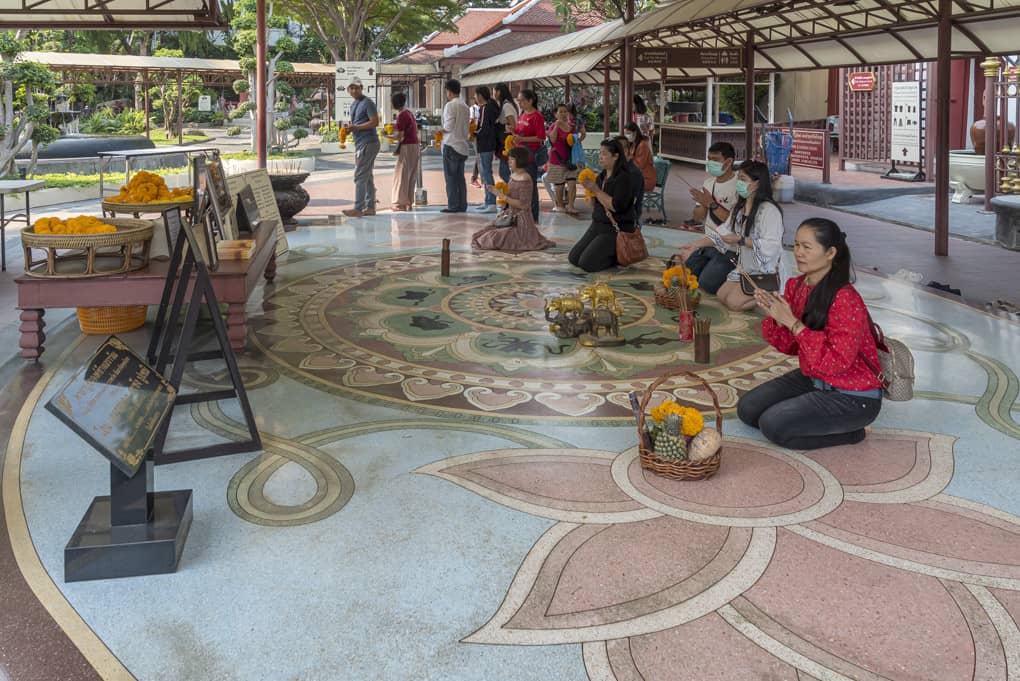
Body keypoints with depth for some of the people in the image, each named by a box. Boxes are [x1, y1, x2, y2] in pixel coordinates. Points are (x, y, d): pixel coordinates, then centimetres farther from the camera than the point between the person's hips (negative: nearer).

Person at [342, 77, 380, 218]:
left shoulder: (367, 103, -9)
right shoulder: (353, 105, 19)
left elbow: (375, 122, -17)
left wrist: (356, 127, -19)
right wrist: (350, 128, 5)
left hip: (368, 143, -10)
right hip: (360, 143, 10)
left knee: (360, 176, -12)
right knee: (367, 176, 10)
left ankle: (358, 208, -13)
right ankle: (370, 207, 14)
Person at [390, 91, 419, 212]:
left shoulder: (401, 116, -14)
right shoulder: (409, 113, 13)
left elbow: (399, 136, -18)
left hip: (407, 147, -9)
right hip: (415, 146, 9)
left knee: (401, 174, -2)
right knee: (411, 176, 11)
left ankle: (401, 203, -1)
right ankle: (409, 202, 15)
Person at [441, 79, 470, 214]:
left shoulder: (450, 105, -12)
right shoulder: (464, 106, 10)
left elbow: (448, 126, -16)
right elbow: (467, 127, 10)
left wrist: (441, 131, 2)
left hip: (451, 145, -7)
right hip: (462, 145, 7)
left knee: (451, 177, -3)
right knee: (460, 177, 11)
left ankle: (453, 205, -4)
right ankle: (462, 205, 12)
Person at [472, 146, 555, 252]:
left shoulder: (525, 179, -20)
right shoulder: (513, 175, 7)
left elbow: (523, 205, -22)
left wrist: (504, 197, -22)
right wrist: (497, 192, 1)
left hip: (521, 220, -9)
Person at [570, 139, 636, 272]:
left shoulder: (623, 178, -15)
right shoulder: (601, 176, 9)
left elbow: (616, 206, -26)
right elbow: (595, 207, 12)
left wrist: (596, 190, -20)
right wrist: (589, 192, -7)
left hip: (616, 230, -8)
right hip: (597, 225, 8)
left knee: (587, 263, -17)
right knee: (573, 258, 4)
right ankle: (611, 252, 17)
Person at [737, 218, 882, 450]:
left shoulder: (845, 299, -25)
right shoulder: (796, 286, -1)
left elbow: (836, 363, -28)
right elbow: (790, 346, 7)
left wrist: (793, 322, -28)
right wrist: (775, 317, -14)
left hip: (853, 396, -8)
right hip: (812, 379, 9)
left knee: (773, 425, -19)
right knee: (748, 409, 1)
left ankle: (852, 431, -1)